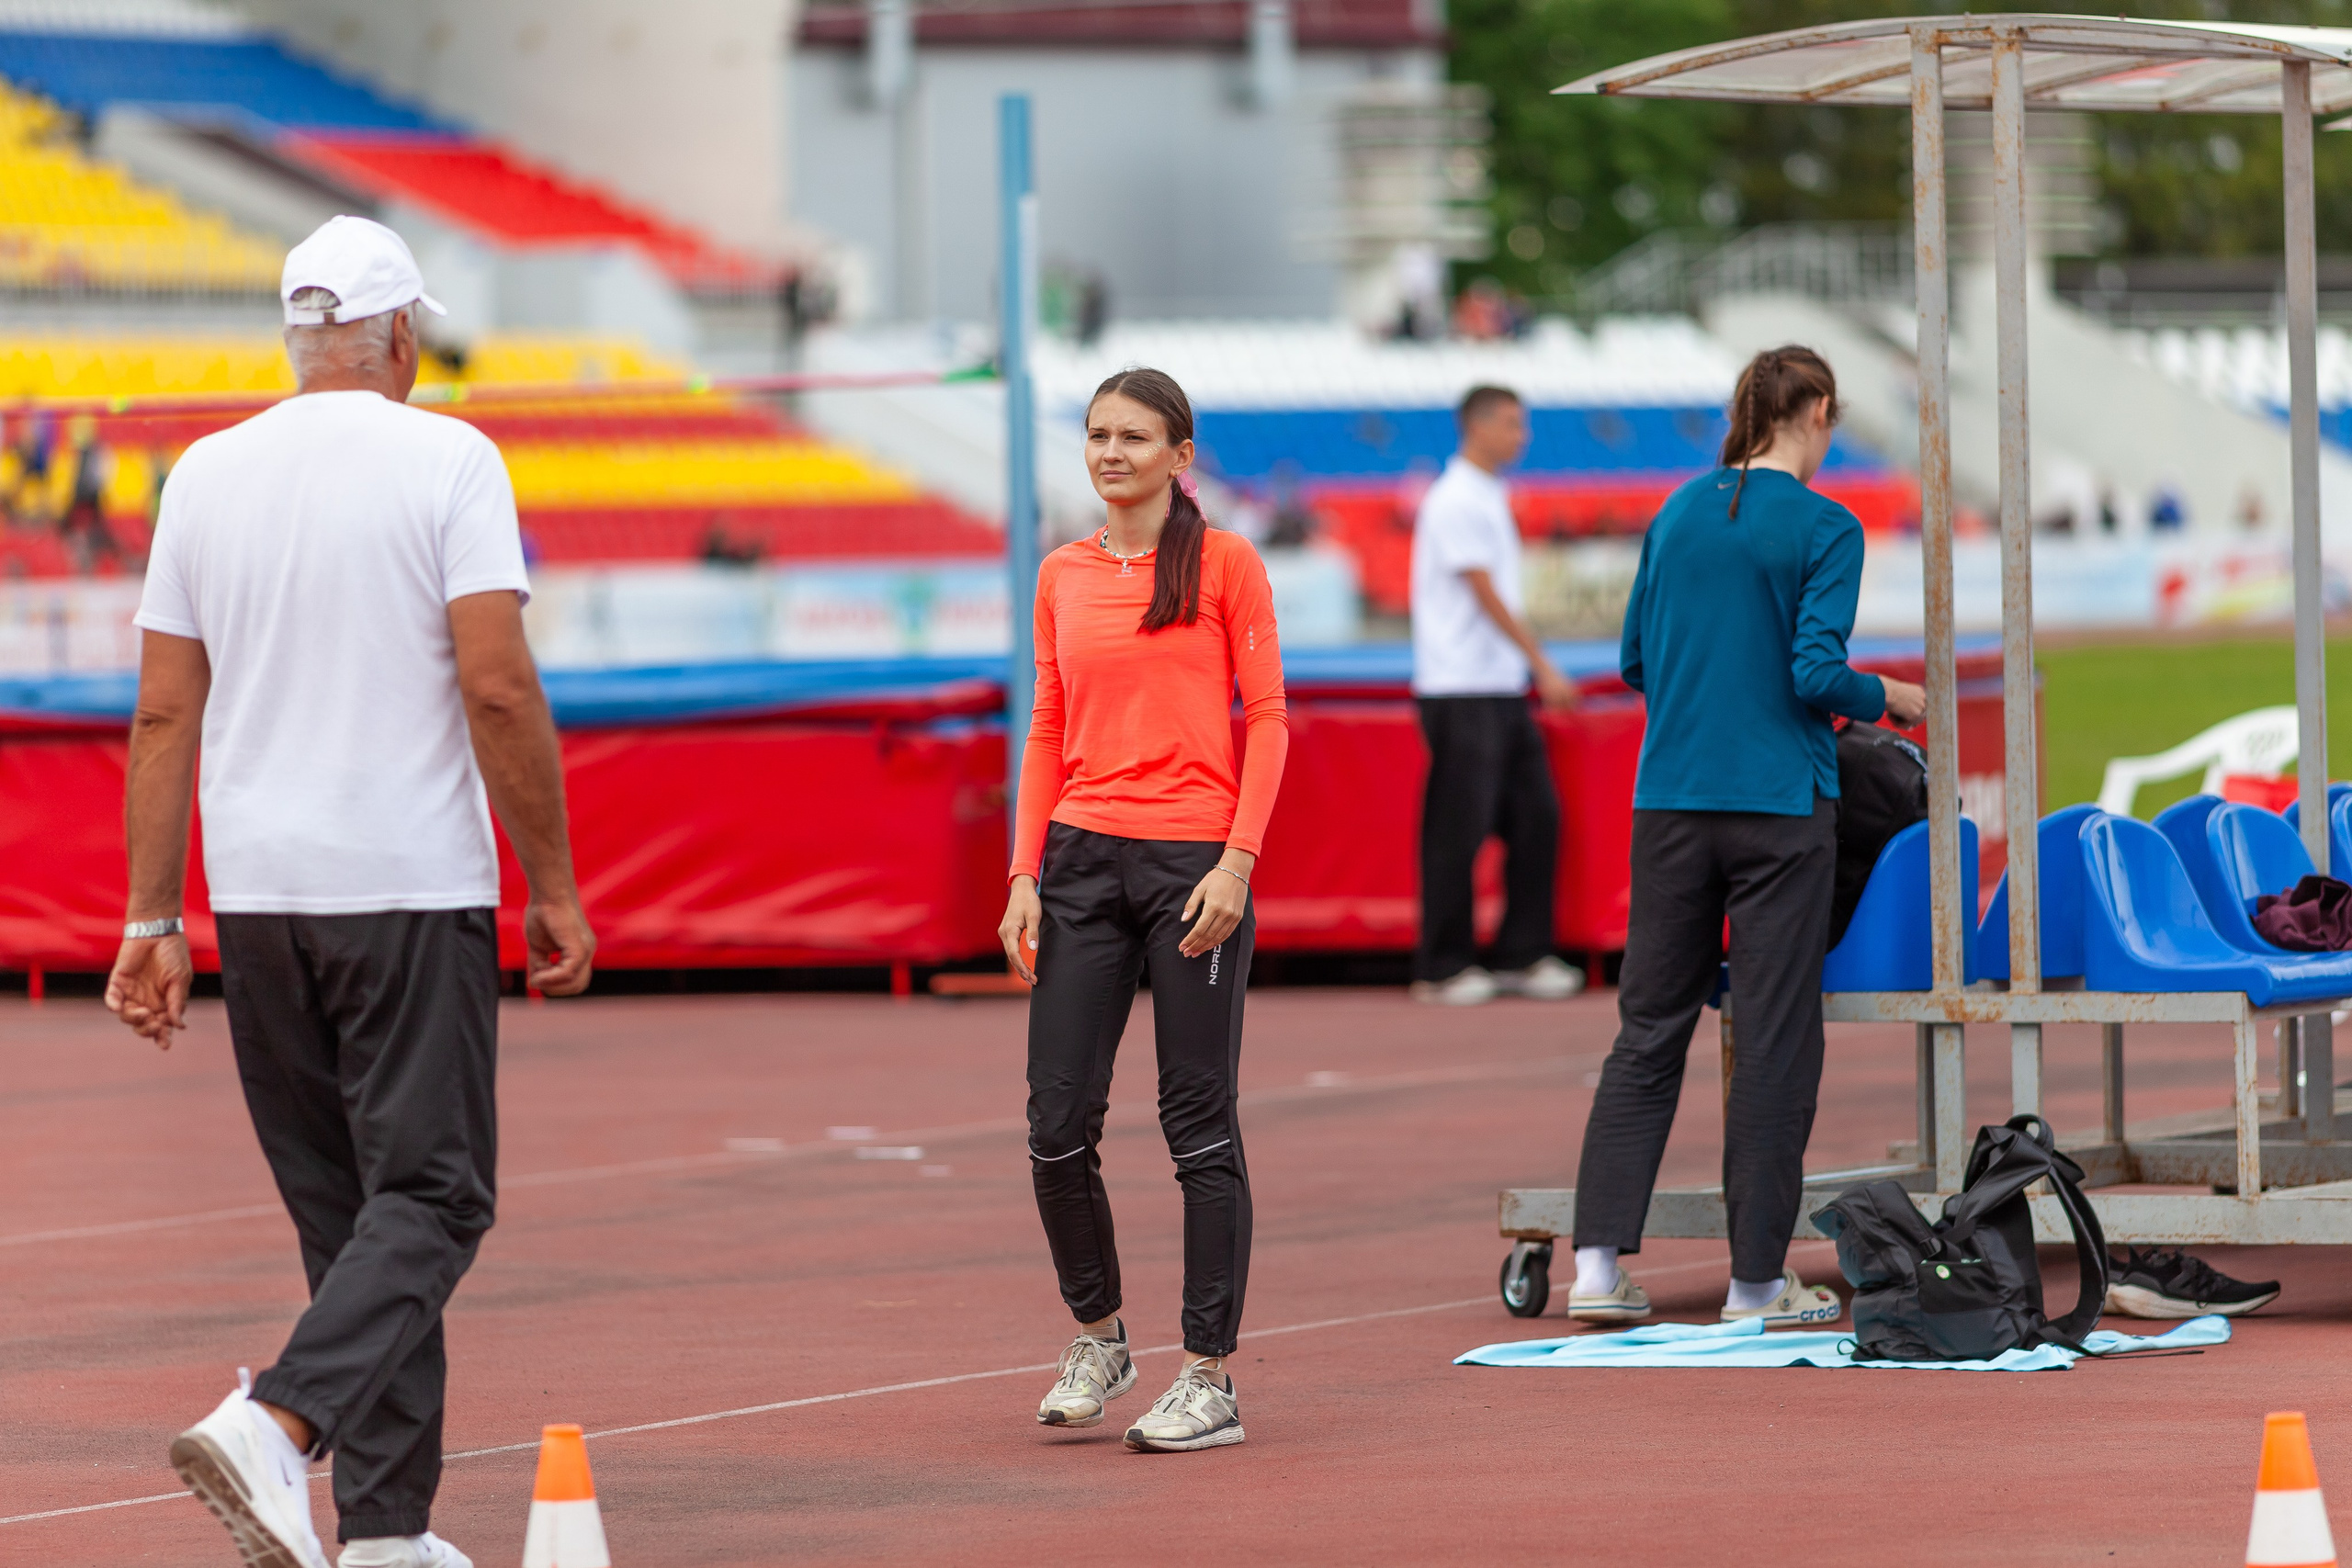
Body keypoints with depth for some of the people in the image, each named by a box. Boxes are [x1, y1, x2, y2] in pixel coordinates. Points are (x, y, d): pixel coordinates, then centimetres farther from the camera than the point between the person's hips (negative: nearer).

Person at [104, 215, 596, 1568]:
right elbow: (498, 690, -12)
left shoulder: (207, 474, 8)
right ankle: (277, 1421, -25)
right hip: (415, 891, -5)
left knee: (345, 1210, 11)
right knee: (429, 1199, -3)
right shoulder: (445, 459, -6)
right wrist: (554, 887, -4)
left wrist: (153, 921, 11)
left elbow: (164, 713, 7)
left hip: (257, 897, 5)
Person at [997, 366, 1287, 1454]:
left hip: (1194, 864, -4)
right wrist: (1025, 874, 5)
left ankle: (1210, 1379, 4)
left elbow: (1267, 719, -2)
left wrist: (1237, 858, -12)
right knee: (1057, 1126, 0)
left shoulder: (1225, 565, 0)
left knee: (1200, 1124, -1)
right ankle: (1097, 1337, 21)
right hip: (1084, 859, 4)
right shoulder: (1063, 576, 12)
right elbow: (1047, 733, 15)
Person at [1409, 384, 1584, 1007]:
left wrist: (1531, 672, 17)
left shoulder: (1491, 498, 15)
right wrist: (1544, 667, -16)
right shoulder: (1455, 502, -13)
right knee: (1458, 831, -5)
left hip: (1504, 689, 9)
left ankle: (1523, 955, 12)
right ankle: (1445, 968, 1)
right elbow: (1487, 597, -16)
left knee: (1535, 815, 6)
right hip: (1460, 691, -9)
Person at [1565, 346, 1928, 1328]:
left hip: (1671, 798, 5)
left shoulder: (1678, 514, 8)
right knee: (1774, 1038, 2)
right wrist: (1890, 699, 5)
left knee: (1649, 1027, 8)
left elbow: (1635, 662, 13)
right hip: (1779, 805, -5)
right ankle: (1757, 1277, 4)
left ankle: (1599, 1261, 0)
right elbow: (1817, 675, -14)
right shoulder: (1823, 530, -7)